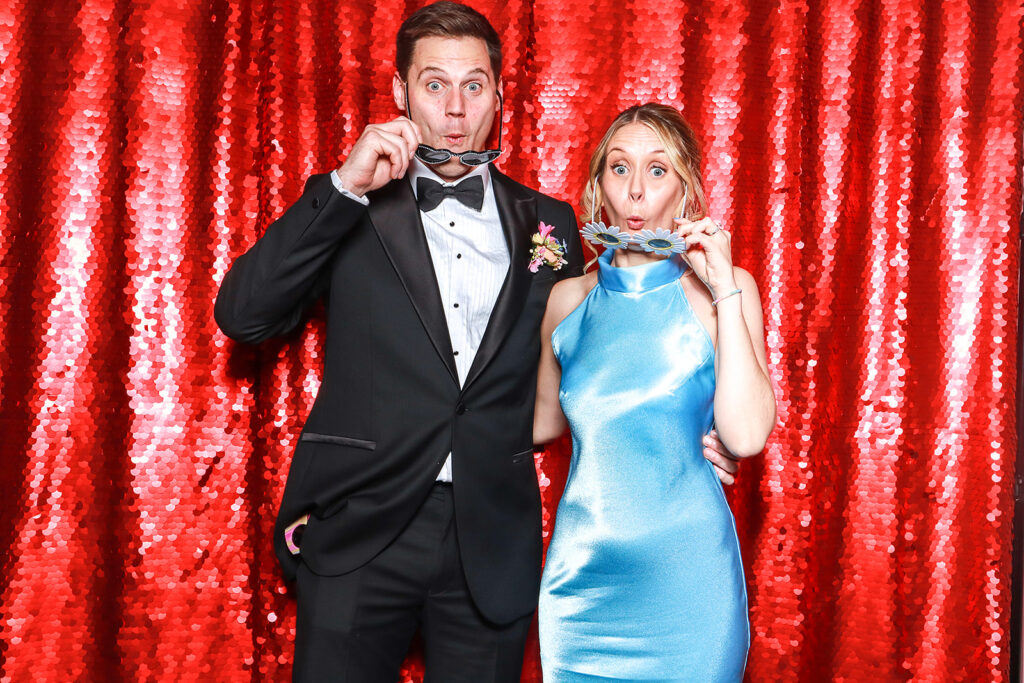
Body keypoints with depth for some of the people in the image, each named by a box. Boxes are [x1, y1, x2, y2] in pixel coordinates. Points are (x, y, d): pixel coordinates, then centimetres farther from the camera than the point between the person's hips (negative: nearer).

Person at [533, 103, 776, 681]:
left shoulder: (723, 289, -3)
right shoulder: (570, 298, 5)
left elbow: (746, 435, -16)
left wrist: (723, 290, -15)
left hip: (684, 580, -3)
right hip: (581, 577, 3)